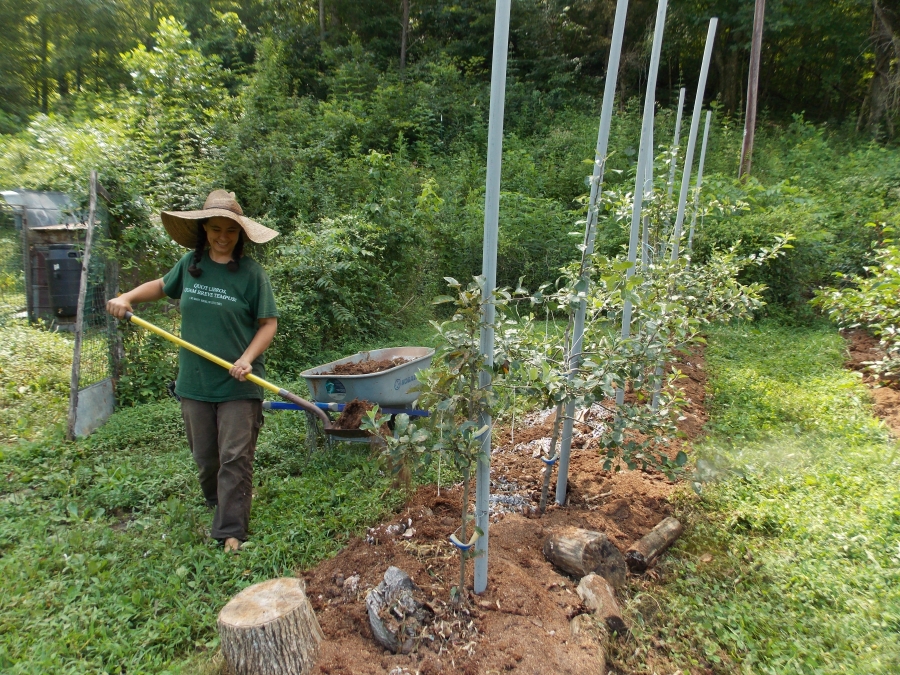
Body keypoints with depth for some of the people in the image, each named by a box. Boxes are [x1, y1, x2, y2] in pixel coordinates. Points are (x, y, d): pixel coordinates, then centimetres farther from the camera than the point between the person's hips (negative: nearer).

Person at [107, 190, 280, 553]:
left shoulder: (250, 272, -10)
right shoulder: (190, 264, 3)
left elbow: (269, 323, -7)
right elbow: (162, 286, 23)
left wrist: (247, 359, -19)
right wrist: (126, 297, 7)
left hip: (238, 384, -4)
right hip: (195, 381, 5)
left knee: (235, 458, 0)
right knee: (205, 456, 17)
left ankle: (231, 531, 10)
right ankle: (218, 499, 45)